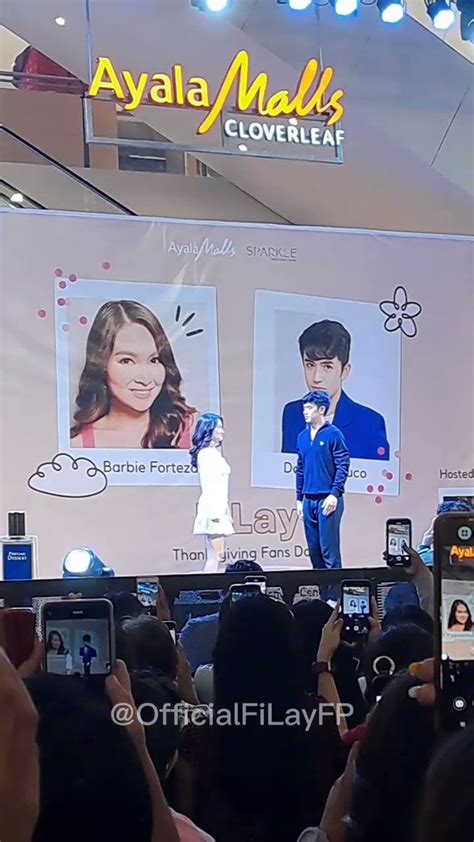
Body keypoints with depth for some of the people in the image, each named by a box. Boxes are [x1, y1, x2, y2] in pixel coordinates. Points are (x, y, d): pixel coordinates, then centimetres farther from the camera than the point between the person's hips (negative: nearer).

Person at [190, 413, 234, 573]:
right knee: (214, 557, -10)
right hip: (213, 510, -9)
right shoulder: (206, 453, -8)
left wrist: (226, 513, 19)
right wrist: (214, 513, -20)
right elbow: (207, 485, -15)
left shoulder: (215, 453, 19)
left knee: (217, 557, 7)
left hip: (219, 510, 9)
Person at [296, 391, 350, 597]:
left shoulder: (333, 434, -6)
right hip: (309, 501, 7)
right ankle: (322, 595, 18)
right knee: (314, 551, 10)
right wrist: (299, 499, 15)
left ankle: (334, 597, -1)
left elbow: (343, 466, -9)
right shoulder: (303, 437, 13)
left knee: (329, 550, -7)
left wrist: (334, 495, -16)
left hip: (327, 501, -7)